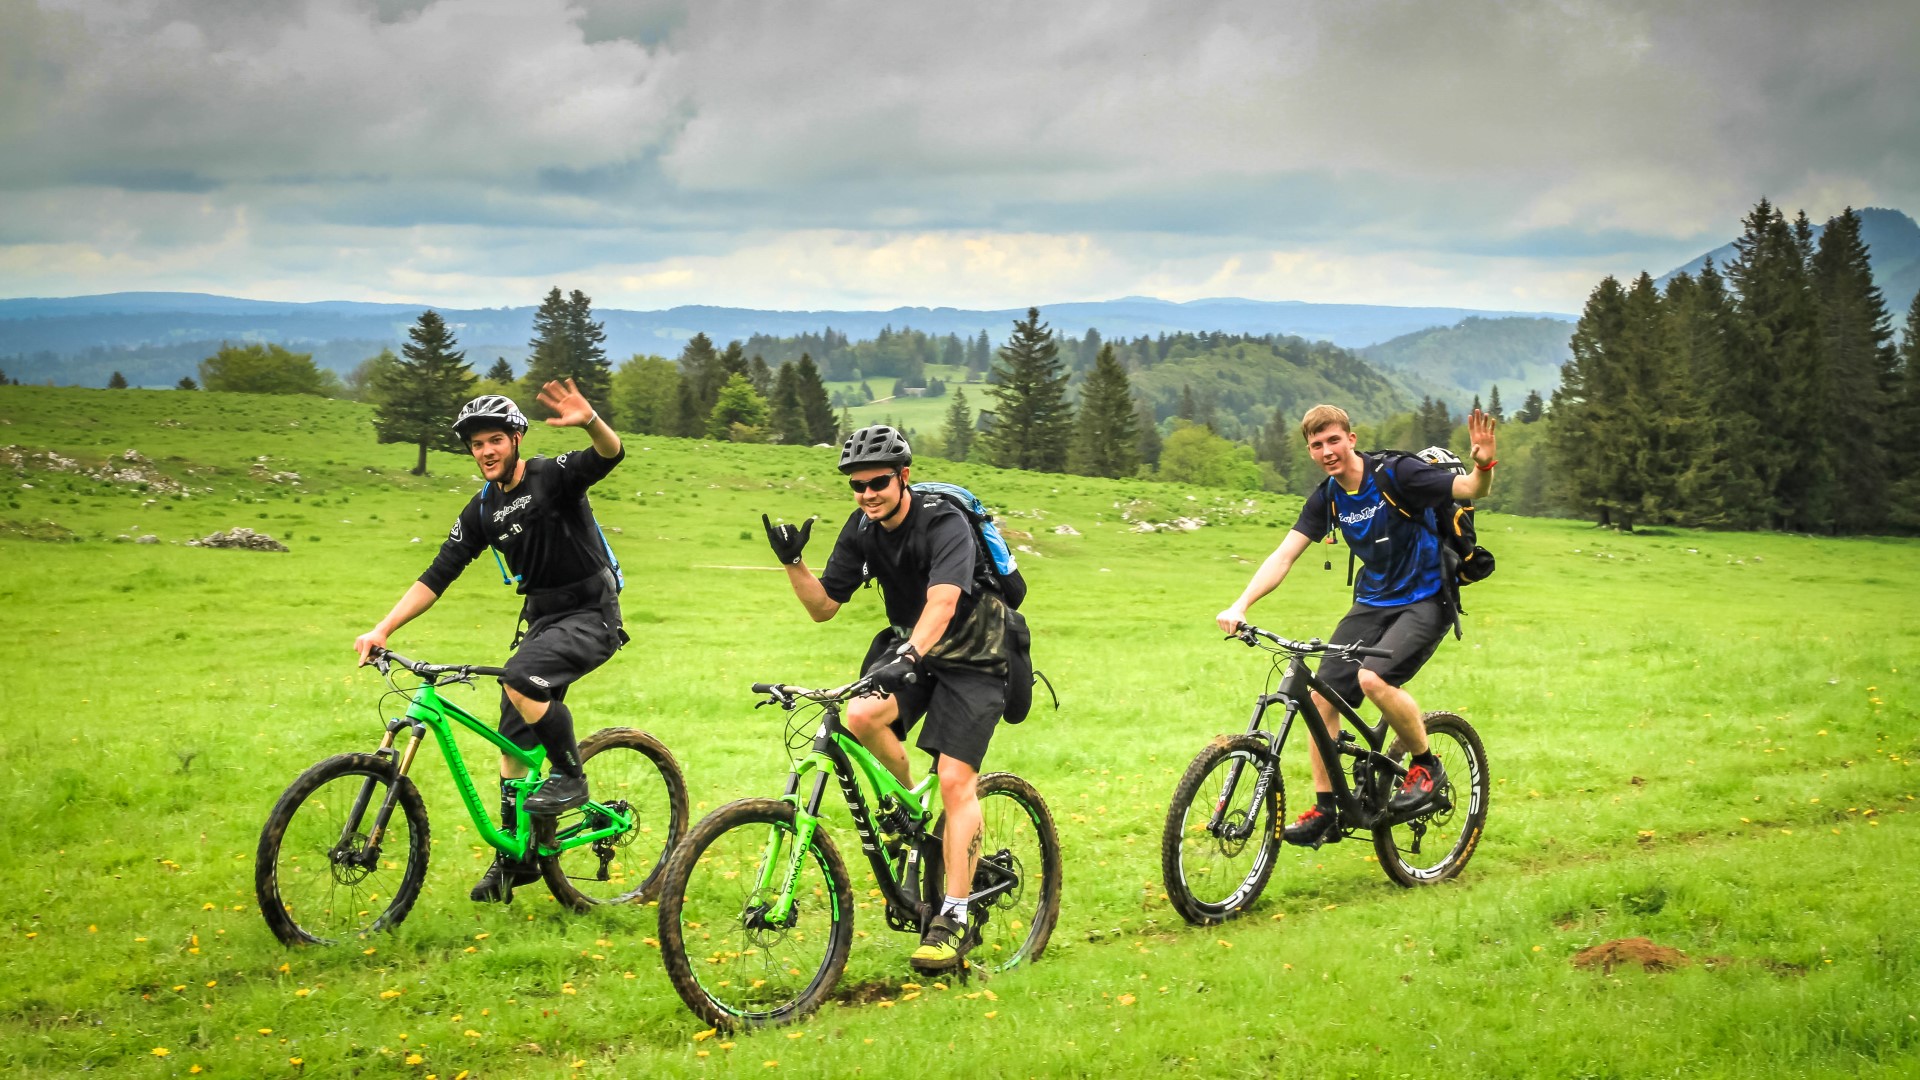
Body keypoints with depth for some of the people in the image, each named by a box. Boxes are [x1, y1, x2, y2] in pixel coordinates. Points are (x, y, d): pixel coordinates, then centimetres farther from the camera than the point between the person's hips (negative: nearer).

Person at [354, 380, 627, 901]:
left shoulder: (553, 476, -11)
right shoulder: (481, 511, 5)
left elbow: (610, 454, -30)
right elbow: (437, 576, 5)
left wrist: (590, 422, -54)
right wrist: (381, 630, -4)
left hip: (592, 613, -7)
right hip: (542, 616, 7)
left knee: (520, 679, -31)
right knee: (514, 737, 5)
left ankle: (571, 777, -11)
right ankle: (516, 856, 18)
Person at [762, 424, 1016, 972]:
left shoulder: (945, 524, -25)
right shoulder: (861, 529, -4)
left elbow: (943, 600, -41)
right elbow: (823, 606, -1)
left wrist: (908, 656, -57)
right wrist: (793, 563, -18)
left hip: (970, 658, -5)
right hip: (906, 647, 5)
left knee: (955, 780, -15)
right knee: (861, 716, -26)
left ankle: (954, 919, -10)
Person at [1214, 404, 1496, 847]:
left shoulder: (1395, 474, -17)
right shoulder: (1327, 498, -1)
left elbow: (1471, 489, -23)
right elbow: (1284, 555, -4)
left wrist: (1484, 464, -48)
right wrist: (1241, 605, -18)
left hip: (1425, 599, -6)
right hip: (1373, 601, 6)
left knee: (1373, 678, -29)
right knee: (1322, 695, -6)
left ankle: (1427, 766, -4)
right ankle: (1325, 812, 6)